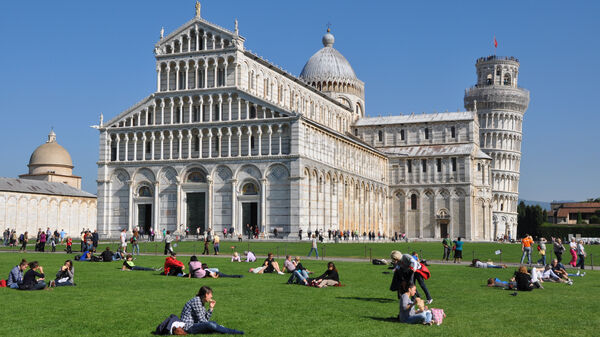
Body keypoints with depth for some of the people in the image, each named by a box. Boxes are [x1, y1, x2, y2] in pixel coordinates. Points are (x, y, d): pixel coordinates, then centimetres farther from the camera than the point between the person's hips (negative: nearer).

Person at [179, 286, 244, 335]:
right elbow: (202, 320, -17)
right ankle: (234, 332, -30)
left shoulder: (201, 302, 15)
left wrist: (211, 308, 4)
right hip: (189, 327, -10)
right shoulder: (196, 300, -15)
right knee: (210, 325, -30)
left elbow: (205, 319, 7)